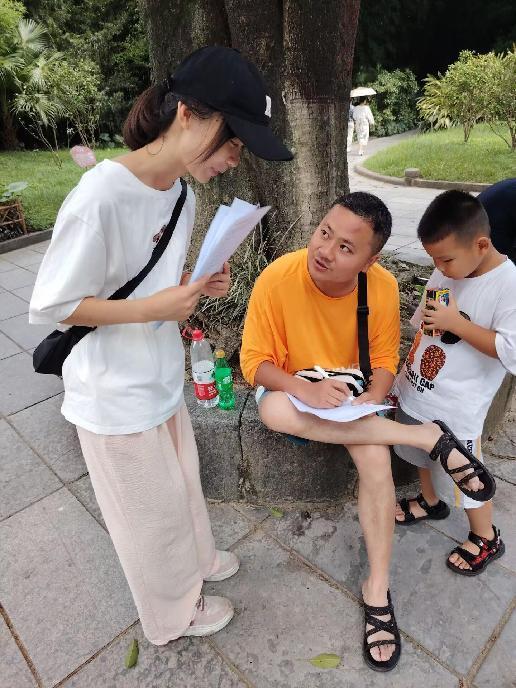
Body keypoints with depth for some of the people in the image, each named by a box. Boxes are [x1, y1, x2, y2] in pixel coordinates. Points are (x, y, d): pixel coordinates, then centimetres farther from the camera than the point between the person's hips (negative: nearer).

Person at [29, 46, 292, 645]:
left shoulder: (181, 191, -1)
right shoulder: (102, 195, -26)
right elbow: (49, 306, -19)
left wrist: (198, 286, -8)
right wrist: (154, 309, -25)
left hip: (163, 379, 7)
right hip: (116, 396, -7)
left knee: (180, 484, 27)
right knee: (151, 510, 16)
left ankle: (195, 561, 57)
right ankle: (176, 611, 45)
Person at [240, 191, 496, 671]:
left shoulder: (382, 286, -14)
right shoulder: (277, 279, -23)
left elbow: (384, 360, -2)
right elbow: (255, 362, -17)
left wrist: (373, 399, -23)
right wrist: (306, 389, -34)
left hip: (352, 394, 2)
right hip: (291, 389, -1)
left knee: (376, 458, -28)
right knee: (272, 409, -37)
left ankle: (377, 590, -5)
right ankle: (428, 438, -26)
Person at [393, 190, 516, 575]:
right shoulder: (448, 272, -2)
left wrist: (456, 323, -28)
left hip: (454, 410, -7)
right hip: (416, 393, 7)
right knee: (421, 455, 27)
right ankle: (431, 502, 55)